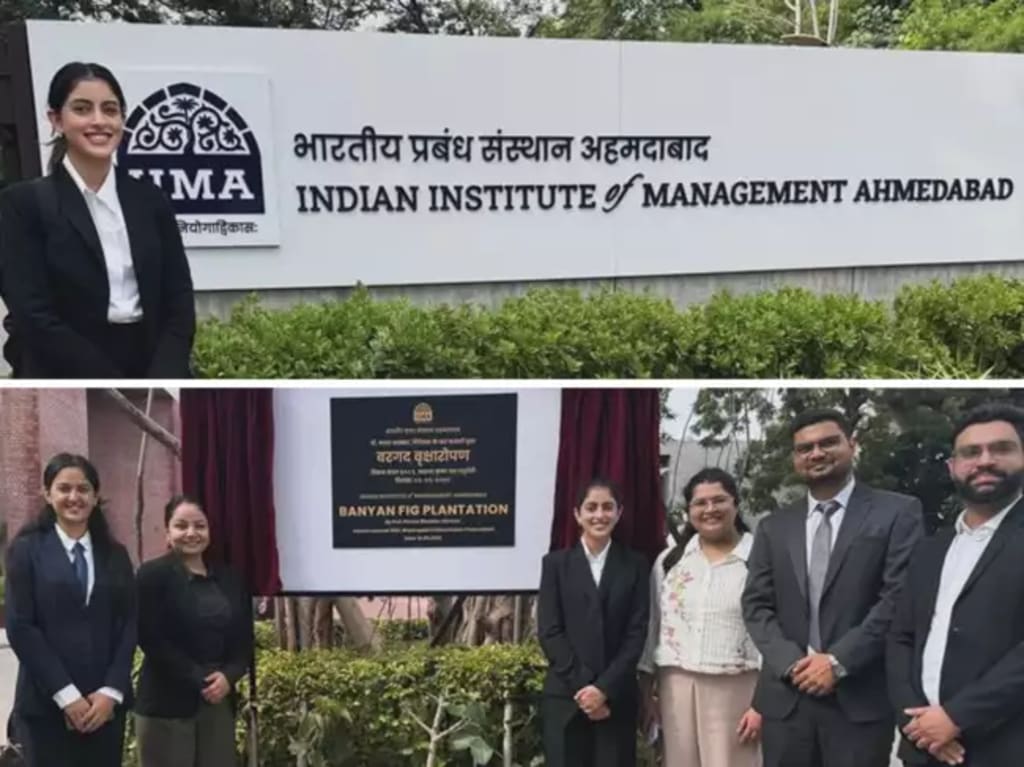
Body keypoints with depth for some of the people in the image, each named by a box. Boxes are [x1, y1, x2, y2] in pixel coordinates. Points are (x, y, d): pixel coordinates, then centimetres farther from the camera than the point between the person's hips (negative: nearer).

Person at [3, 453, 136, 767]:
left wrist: (111, 691, -7)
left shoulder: (114, 554, 11)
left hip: (105, 703, 3)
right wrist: (66, 694, -11)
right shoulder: (27, 550, 2)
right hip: (46, 705, -3)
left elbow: (129, 624, 6)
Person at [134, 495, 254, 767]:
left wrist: (229, 676, -9)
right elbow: (150, 639, -11)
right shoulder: (153, 574, -3)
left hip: (220, 701, 5)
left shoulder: (229, 579, 12)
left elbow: (244, 639, 10)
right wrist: (198, 679, -15)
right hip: (167, 702, -5)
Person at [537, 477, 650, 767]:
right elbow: (549, 631, -1)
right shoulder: (556, 563, 6)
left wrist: (604, 688, -10)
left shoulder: (635, 564, 7)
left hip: (616, 697, 1)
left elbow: (637, 632, 0)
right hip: (565, 696, 0)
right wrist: (581, 687, -10)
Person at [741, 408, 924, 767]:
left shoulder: (897, 512, 1)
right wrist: (792, 663, -8)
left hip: (860, 698, -3)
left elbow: (901, 598, -7)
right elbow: (756, 604, 8)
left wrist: (839, 661, -12)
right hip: (785, 697, 4)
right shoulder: (774, 527, 13)